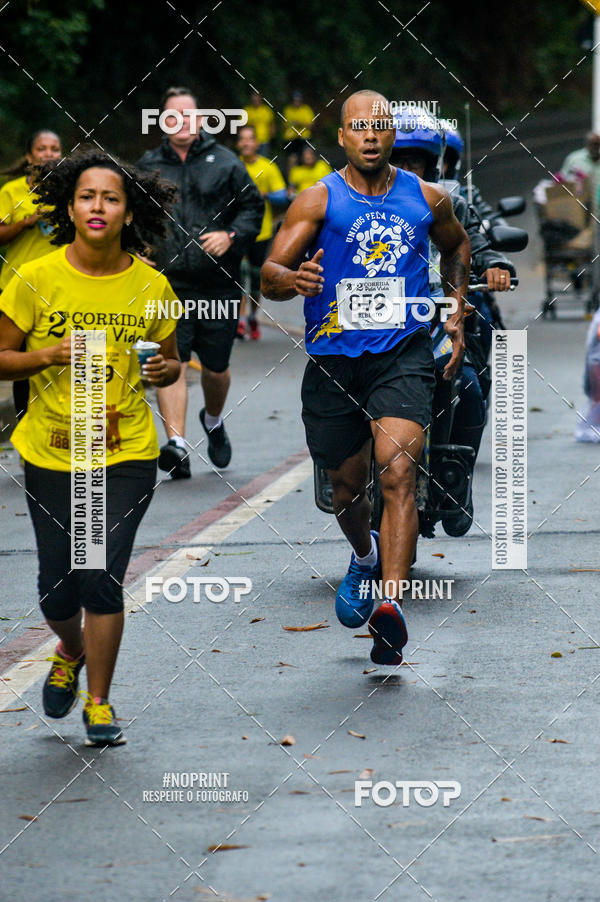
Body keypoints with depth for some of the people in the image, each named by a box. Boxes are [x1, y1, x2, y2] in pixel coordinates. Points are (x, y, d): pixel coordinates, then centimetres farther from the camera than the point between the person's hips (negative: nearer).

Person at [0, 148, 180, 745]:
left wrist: (163, 370, -12)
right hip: (51, 454, 0)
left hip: (127, 455, 0)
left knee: (102, 579, -9)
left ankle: (99, 703, 9)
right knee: (57, 589, 6)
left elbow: (170, 362, 11)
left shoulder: (150, 286, -2)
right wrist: (52, 354, -19)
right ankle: (71, 653, 41)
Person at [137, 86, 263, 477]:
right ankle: (177, 443, -21)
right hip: (168, 284, 0)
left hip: (218, 284, 0)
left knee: (216, 367, 9)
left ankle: (214, 421, 40)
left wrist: (231, 235, -8)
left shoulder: (224, 162, 6)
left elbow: (253, 207, 9)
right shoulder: (147, 166, 10)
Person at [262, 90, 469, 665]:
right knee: (347, 487, 14)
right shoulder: (319, 201, -2)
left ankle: (390, 605, -27)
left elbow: (457, 248, 27)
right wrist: (292, 279, -30)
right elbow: (268, 276, -7)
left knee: (398, 474, -21)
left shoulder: (426, 199, 5)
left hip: (404, 354, -1)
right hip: (333, 360, 1)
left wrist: (456, 318, 17)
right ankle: (364, 558, 48)